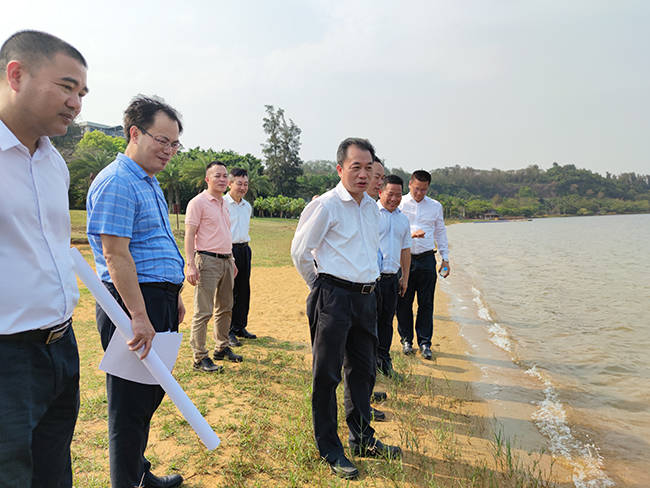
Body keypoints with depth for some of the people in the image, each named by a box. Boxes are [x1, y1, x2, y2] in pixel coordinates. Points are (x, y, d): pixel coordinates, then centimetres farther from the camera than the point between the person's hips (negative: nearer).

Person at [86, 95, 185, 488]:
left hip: (160, 301, 10)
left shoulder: (150, 182, 16)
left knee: (151, 392, 20)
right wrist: (139, 317, -24)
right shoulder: (117, 182, -15)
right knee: (132, 400, 2)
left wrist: (174, 296, 22)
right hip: (134, 301, -10)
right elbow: (115, 255, -22)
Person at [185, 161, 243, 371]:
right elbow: (189, 235, -13)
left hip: (226, 261, 9)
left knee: (225, 308, 15)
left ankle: (222, 348, 29)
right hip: (207, 261, -8)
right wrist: (191, 265, -21)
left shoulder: (224, 204, 17)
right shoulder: (198, 202, -7)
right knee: (203, 312, -6)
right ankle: (199, 358, 2)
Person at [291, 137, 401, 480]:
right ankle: (329, 450, 18)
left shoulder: (371, 206, 12)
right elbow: (299, 250, -8)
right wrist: (319, 286, 1)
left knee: (363, 369, 17)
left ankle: (362, 439, 34)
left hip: (365, 297, 8)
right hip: (333, 296, -7)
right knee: (327, 374, 2)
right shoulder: (326, 205, -11)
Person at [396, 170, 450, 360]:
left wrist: (445, 258, 13)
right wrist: (411, 234, -20)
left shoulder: (435, 206, 12)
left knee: (426, 303, 3)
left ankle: (424, 342, 14)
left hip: (426, 259, 2)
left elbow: (440, 232, 18)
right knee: (404, 302, 4)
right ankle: (406, 340, 20)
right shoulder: (399, 204, 3)